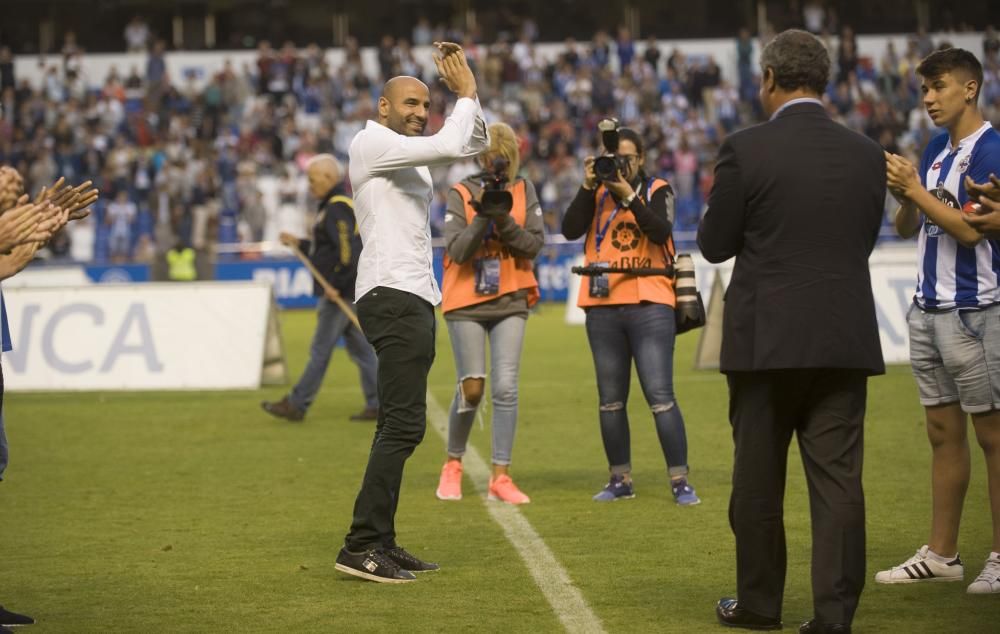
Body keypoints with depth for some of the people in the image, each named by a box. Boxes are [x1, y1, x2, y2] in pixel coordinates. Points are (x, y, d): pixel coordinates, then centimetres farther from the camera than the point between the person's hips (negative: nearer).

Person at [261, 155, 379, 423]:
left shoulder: (337, 208, -15)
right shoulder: (343, 205, 18)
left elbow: (348, 250, -24)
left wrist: (337, 285, -21)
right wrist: (299, 244, 20)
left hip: (341, 292, -10)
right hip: (348, 291, 10)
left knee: (320, 350, -3)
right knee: (361, 348, 9)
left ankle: (296, 405, 3)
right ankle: (377, 403, 9)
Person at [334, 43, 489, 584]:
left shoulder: (411, 152, 20)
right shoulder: (373, 142, -7)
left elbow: (474, 143, 22)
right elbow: (449, 145, -18)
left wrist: (465, 91, 9)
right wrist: (465, 93, -4)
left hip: (410, 300, 11)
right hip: (393, 294, -11)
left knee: (399, 425, 12)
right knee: (404, 424, -17)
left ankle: (380, 542, 15)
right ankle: (361, 546, -20)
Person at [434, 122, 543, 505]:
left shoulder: (523, 192, 5)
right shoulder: (461, 194, -2)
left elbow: (535, 244, -3)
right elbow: (456, 250, -11)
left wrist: (505, 222, -17)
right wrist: (483, 216, -21)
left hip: (510, 303, 1)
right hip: (466, 303, -1)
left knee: (505, 389, -6)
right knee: (472, 388, -2)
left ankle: (501, 477, -3)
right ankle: (453, 465, 20)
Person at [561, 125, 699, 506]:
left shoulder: (656, 191, 6)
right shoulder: (597, 192, 11)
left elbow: (661, 231, -12)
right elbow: (570, 230, -4)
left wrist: (629, 195, -19)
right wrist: (588, 187, -11)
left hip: (650, 305, -3)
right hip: (603, 307, 3)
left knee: (660, 396, -10)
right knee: (610, 400, 7)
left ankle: (680, 481, -8)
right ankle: (620, 480, 16)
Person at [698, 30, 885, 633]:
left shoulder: (746, 150, -9)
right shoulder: (867, 154, 4)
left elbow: (715, 244, -2)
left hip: (766, 340, -3)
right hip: (845, 341, 3)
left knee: (758, 478, 10)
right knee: (838, 478, 3)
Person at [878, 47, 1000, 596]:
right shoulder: (935, 150, 13)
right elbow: (907, 229, 16)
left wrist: (916, 189, -16)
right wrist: (904, 198, -4)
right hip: (928, 310, 8)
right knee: (943, 431, 11)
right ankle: (941, 554, 16)